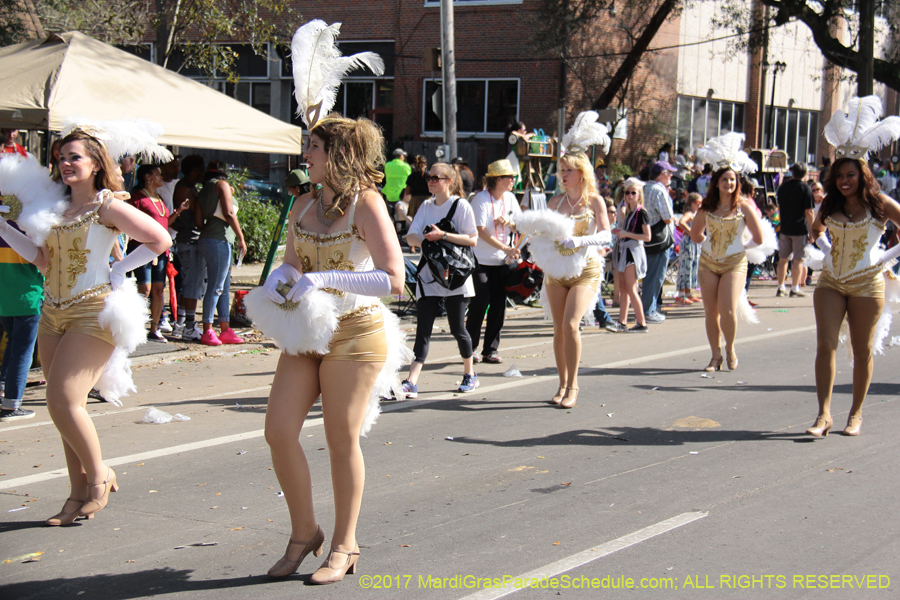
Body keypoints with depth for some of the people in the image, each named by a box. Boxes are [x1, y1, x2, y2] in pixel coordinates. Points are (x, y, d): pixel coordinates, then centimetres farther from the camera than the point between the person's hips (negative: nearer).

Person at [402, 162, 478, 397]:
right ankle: (412, 382, -10)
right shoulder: (426, 206, 11)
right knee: (423, 329, -4)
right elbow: (411, 235, 2)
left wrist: (443, 236, -20)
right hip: (428, 275, 4)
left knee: (457, 329, 3)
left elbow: (472, 240, -11)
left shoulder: (461, 206, -4)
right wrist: (427, 241, -19)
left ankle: (470, 374, 24)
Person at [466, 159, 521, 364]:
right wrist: (506, 248, -22)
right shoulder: (481, 199, -11)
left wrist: (508, 223, -9)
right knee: (480, 303, -8)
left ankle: (491, 349, 12)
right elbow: (481, 232, -17)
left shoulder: (510, 198, 7)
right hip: (480, 260, -6)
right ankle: (469, 348, 6)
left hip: (501, 261, 6)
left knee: (499, 304, 3)